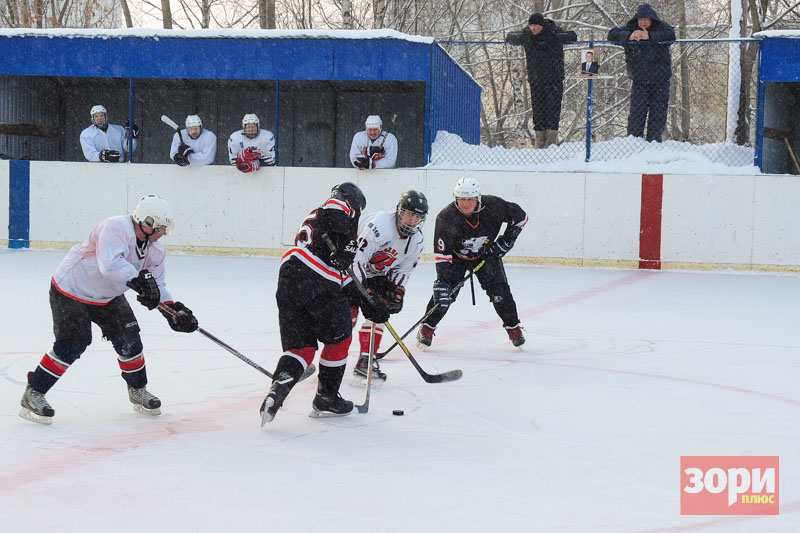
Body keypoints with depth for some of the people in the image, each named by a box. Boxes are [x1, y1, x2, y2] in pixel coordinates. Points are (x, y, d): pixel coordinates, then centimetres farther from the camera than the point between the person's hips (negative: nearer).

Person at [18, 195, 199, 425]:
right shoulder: (115, 228, -32)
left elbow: (156, 285, 2)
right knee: (73, 344, -16)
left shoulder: (155, 250, -5)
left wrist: (173, 310, -11)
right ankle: (33, 393, -5)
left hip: (107, 297, 8)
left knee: (128, 338, 1)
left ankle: (138, 390, 20)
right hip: (71, 289, -8)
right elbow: (110, 264, -46)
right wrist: (140, 279, -47)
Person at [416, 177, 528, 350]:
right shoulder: (446, 217, -30)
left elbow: (520, 217, -10)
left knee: (499, 290, -8)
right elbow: (442, 254, -29)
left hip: (486, 253, 1)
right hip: (457, 256, -1)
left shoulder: (493, 205, -26)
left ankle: (513, 328, 11)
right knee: (444, 292, -14)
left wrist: (506, 241, -11)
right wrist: (442, 281, -35)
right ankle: (427, 328, 5)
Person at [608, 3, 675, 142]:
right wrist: (628, 37, -27)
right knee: (636, 113, -7)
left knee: (658, 113, 1)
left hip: (660, 80, 0)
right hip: (639, 81, 0)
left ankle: (653, 142, 8)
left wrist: (650, 36, -31)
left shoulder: (662, 27, 0)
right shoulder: (631, 29, 3)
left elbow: (671, 35, -21)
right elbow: (612, 34, -9)